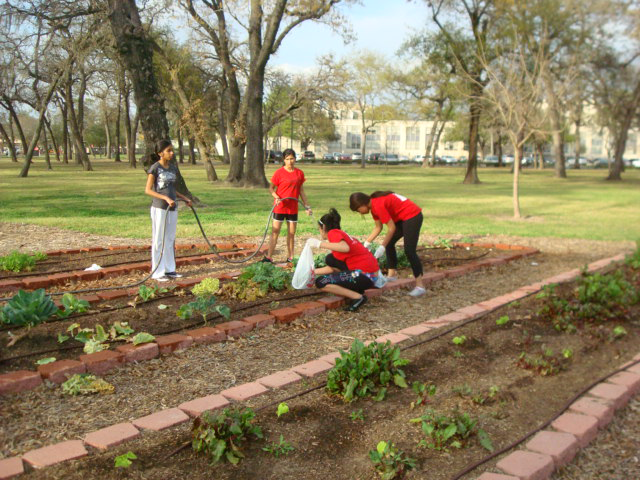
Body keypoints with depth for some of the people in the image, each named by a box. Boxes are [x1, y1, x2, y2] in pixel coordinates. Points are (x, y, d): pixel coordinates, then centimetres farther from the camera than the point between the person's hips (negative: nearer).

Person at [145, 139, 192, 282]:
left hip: (172, 208, 7)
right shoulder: (154, 168, -9)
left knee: (170, 239, 11)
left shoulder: (173, 168, 11)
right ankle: (157, 272, 7)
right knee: (159, 240, 0)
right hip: (159, 208, -7)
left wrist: (184, 198, 8)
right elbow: (148, 190, -12)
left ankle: (169, 269, 20)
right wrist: (165, 198, -22)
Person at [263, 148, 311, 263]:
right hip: (280, 207, -4)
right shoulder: (279, 172, -7)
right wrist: (276, 197, -23)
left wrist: (307, 206, 10)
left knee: (291, 234, 9)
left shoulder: (299, 173, 4)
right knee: (275, 232, -3)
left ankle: (290, 257, 19)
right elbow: (271, 188, -4)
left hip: (293, 208, 4)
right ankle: (269, 257, 0)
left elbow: (301, 191, 11)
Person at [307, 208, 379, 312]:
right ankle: (355, 291, 14)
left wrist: (319, 244, -19)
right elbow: (333, 268, 26)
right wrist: (314, 271, 32)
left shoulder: (333, 233, -4)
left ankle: (358, 297, -7)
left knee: (321, 282, -7)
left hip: (364, 276, -9)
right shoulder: (342, 234, 23)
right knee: (330, 259, 22)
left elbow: (345, 248, -27)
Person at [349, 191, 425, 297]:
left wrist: (382, 247, -17)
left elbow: (391, 228, -21)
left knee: (409, 251, -14)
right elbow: (378, 227, 12)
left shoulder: (378, 205, -24)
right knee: (389, 243, 13)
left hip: (412, 216, -11)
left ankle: (420, 286, -13)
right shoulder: (373, 205, 7)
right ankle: (392, 274, 21)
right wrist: (367, 243, 6)